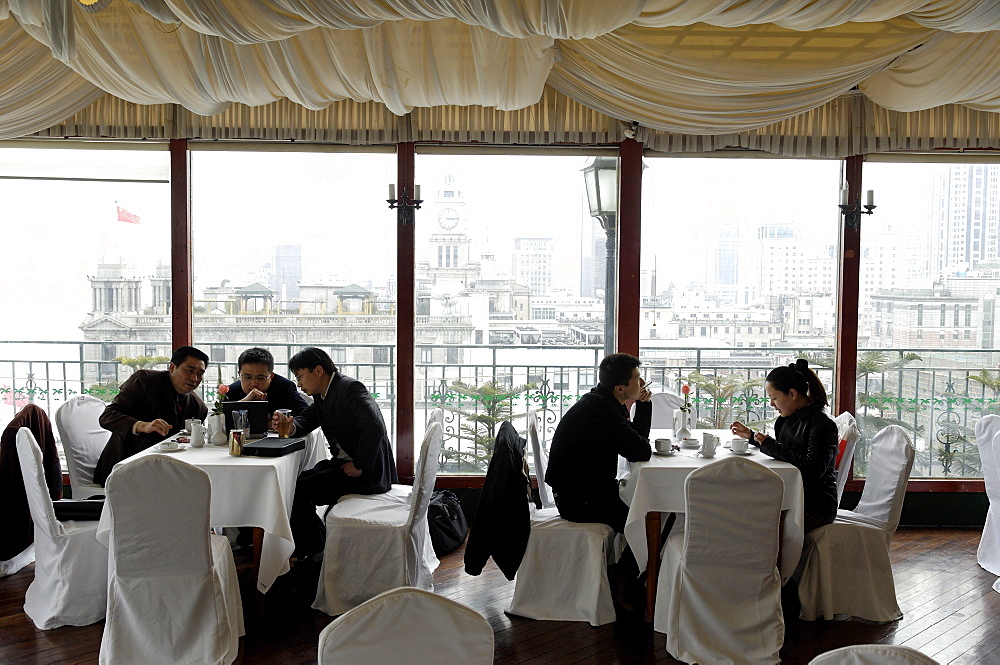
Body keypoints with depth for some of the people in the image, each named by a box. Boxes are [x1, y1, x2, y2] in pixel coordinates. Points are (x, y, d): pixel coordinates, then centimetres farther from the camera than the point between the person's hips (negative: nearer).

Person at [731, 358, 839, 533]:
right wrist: (750, 435, 20)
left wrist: (770, 445, -21)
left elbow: (813, 469, -27)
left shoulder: (823, 424, -15)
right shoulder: (790, 418, 10)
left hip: (815, 507, -8)